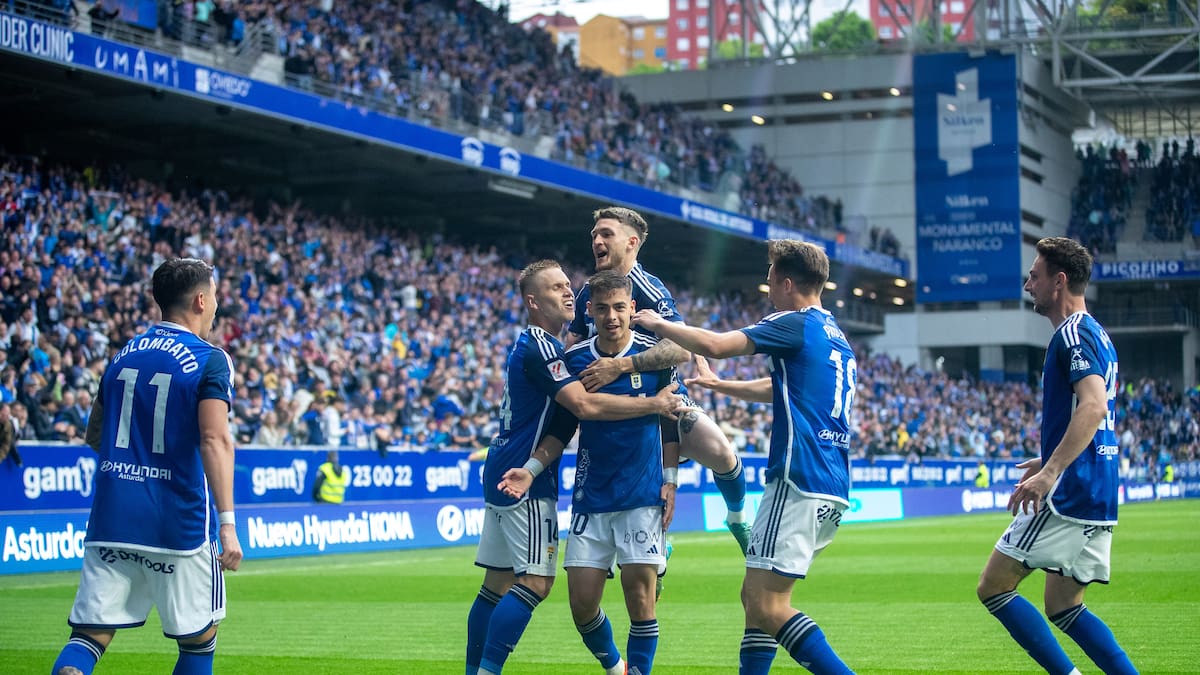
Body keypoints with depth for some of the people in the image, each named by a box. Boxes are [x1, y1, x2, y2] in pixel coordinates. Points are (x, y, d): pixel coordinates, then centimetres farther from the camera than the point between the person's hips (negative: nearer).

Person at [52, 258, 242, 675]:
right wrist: (227, 523, -23)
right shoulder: (209, 360, -6)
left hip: (110, 519, 5)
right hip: (178, 524, -4)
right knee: (199, 639, 11)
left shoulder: (124, 354, 13)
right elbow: (214, 440, -18)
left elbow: (93, 436, 20)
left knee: (90, 633, 2)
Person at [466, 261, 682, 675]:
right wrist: (655, 404, -18)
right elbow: (584, 406, -23)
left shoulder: (530, 345, 19)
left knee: (498, 584, 10)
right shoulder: (540, 346, -14)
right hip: (525, 484, -10)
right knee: (535, 581, -12)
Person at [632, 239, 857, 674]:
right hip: (833, 486, 10)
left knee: (767, 605, -12)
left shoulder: (796, 324, -7)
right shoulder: (835, 335, 21)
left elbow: (716, 345, -15)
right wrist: (718, 385, 44)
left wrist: (658, 324, 1)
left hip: (800, 481, -10)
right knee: (755, 596, 13)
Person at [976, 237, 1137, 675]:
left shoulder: (1073, 334, -12)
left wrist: (1050, 472, -32)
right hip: (1099, 496, 10)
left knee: (993, 587, -5)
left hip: (1069, 492, -10)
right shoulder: (1097, 335, 19)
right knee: (1064, 608, 13)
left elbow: (1093, 406, -27)